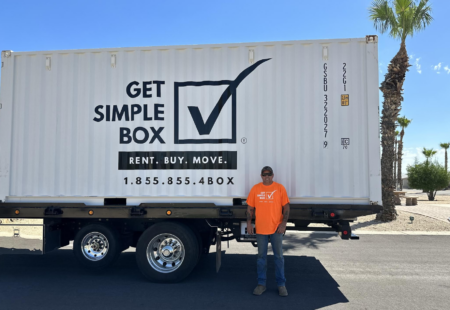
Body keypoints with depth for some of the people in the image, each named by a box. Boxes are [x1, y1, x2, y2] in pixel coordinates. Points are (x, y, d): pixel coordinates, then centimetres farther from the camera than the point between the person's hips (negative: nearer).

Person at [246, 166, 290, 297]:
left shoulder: (280, 188, -1)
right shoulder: (255, 189, 3)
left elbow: (286, 207, -1)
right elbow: (250, 207, 6)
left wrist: (284, 223, -10)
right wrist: (249, 223, -1)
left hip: (276, 228, -1)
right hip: (260, 228, 2)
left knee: (279, 256, 7)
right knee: (261, 256, 10)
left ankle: (281, 284, 18)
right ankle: (261, 284, 21)